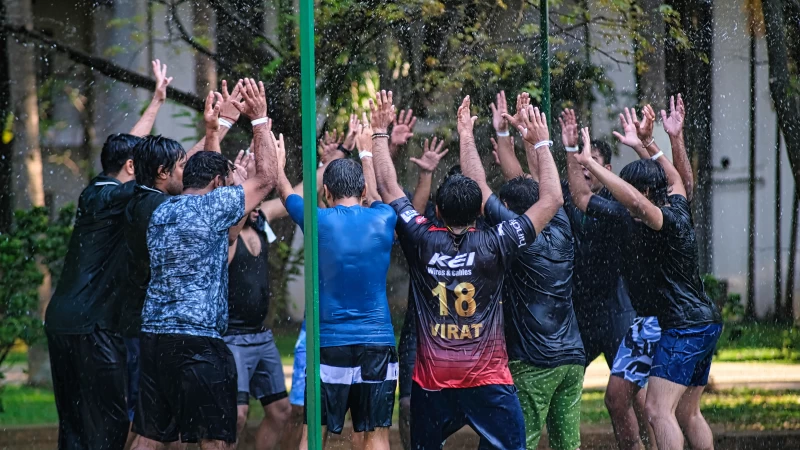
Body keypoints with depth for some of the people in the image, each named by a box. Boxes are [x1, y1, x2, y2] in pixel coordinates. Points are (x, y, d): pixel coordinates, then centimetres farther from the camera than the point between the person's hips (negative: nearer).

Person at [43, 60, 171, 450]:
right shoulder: (113, 198, -12)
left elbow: (126, 145, 27)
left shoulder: (95, 192, 12)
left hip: (61, 318, 9)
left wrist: (157, 100, 36)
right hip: (92, 324, -9)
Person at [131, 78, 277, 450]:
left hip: (153, 335, 8)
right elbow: (265, 177, 0)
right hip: (198, 338, -8)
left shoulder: (161, 211, 15)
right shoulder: (211, 207, -6)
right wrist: (260, 120, 9)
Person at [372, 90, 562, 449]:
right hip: (488, 381, -2)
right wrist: (541, 143, 6)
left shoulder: (422, 242, -4)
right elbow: (552, 199, -2)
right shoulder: (494, 245, -8)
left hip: (432, 382, 2)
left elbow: (388, 188, 9)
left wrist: (380, 133, 17)